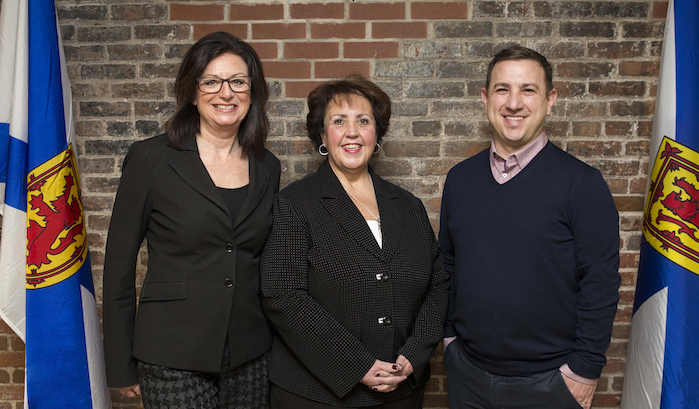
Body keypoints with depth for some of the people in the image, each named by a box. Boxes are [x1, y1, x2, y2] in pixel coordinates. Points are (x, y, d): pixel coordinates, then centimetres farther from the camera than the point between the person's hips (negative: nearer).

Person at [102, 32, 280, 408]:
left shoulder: (267, 168, 5)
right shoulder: (150, 159, -6)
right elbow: (119, 263, -3)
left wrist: (278, 342, 10)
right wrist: (120, 366, -2)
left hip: (251, 357, 4)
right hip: (173, 359, -3)